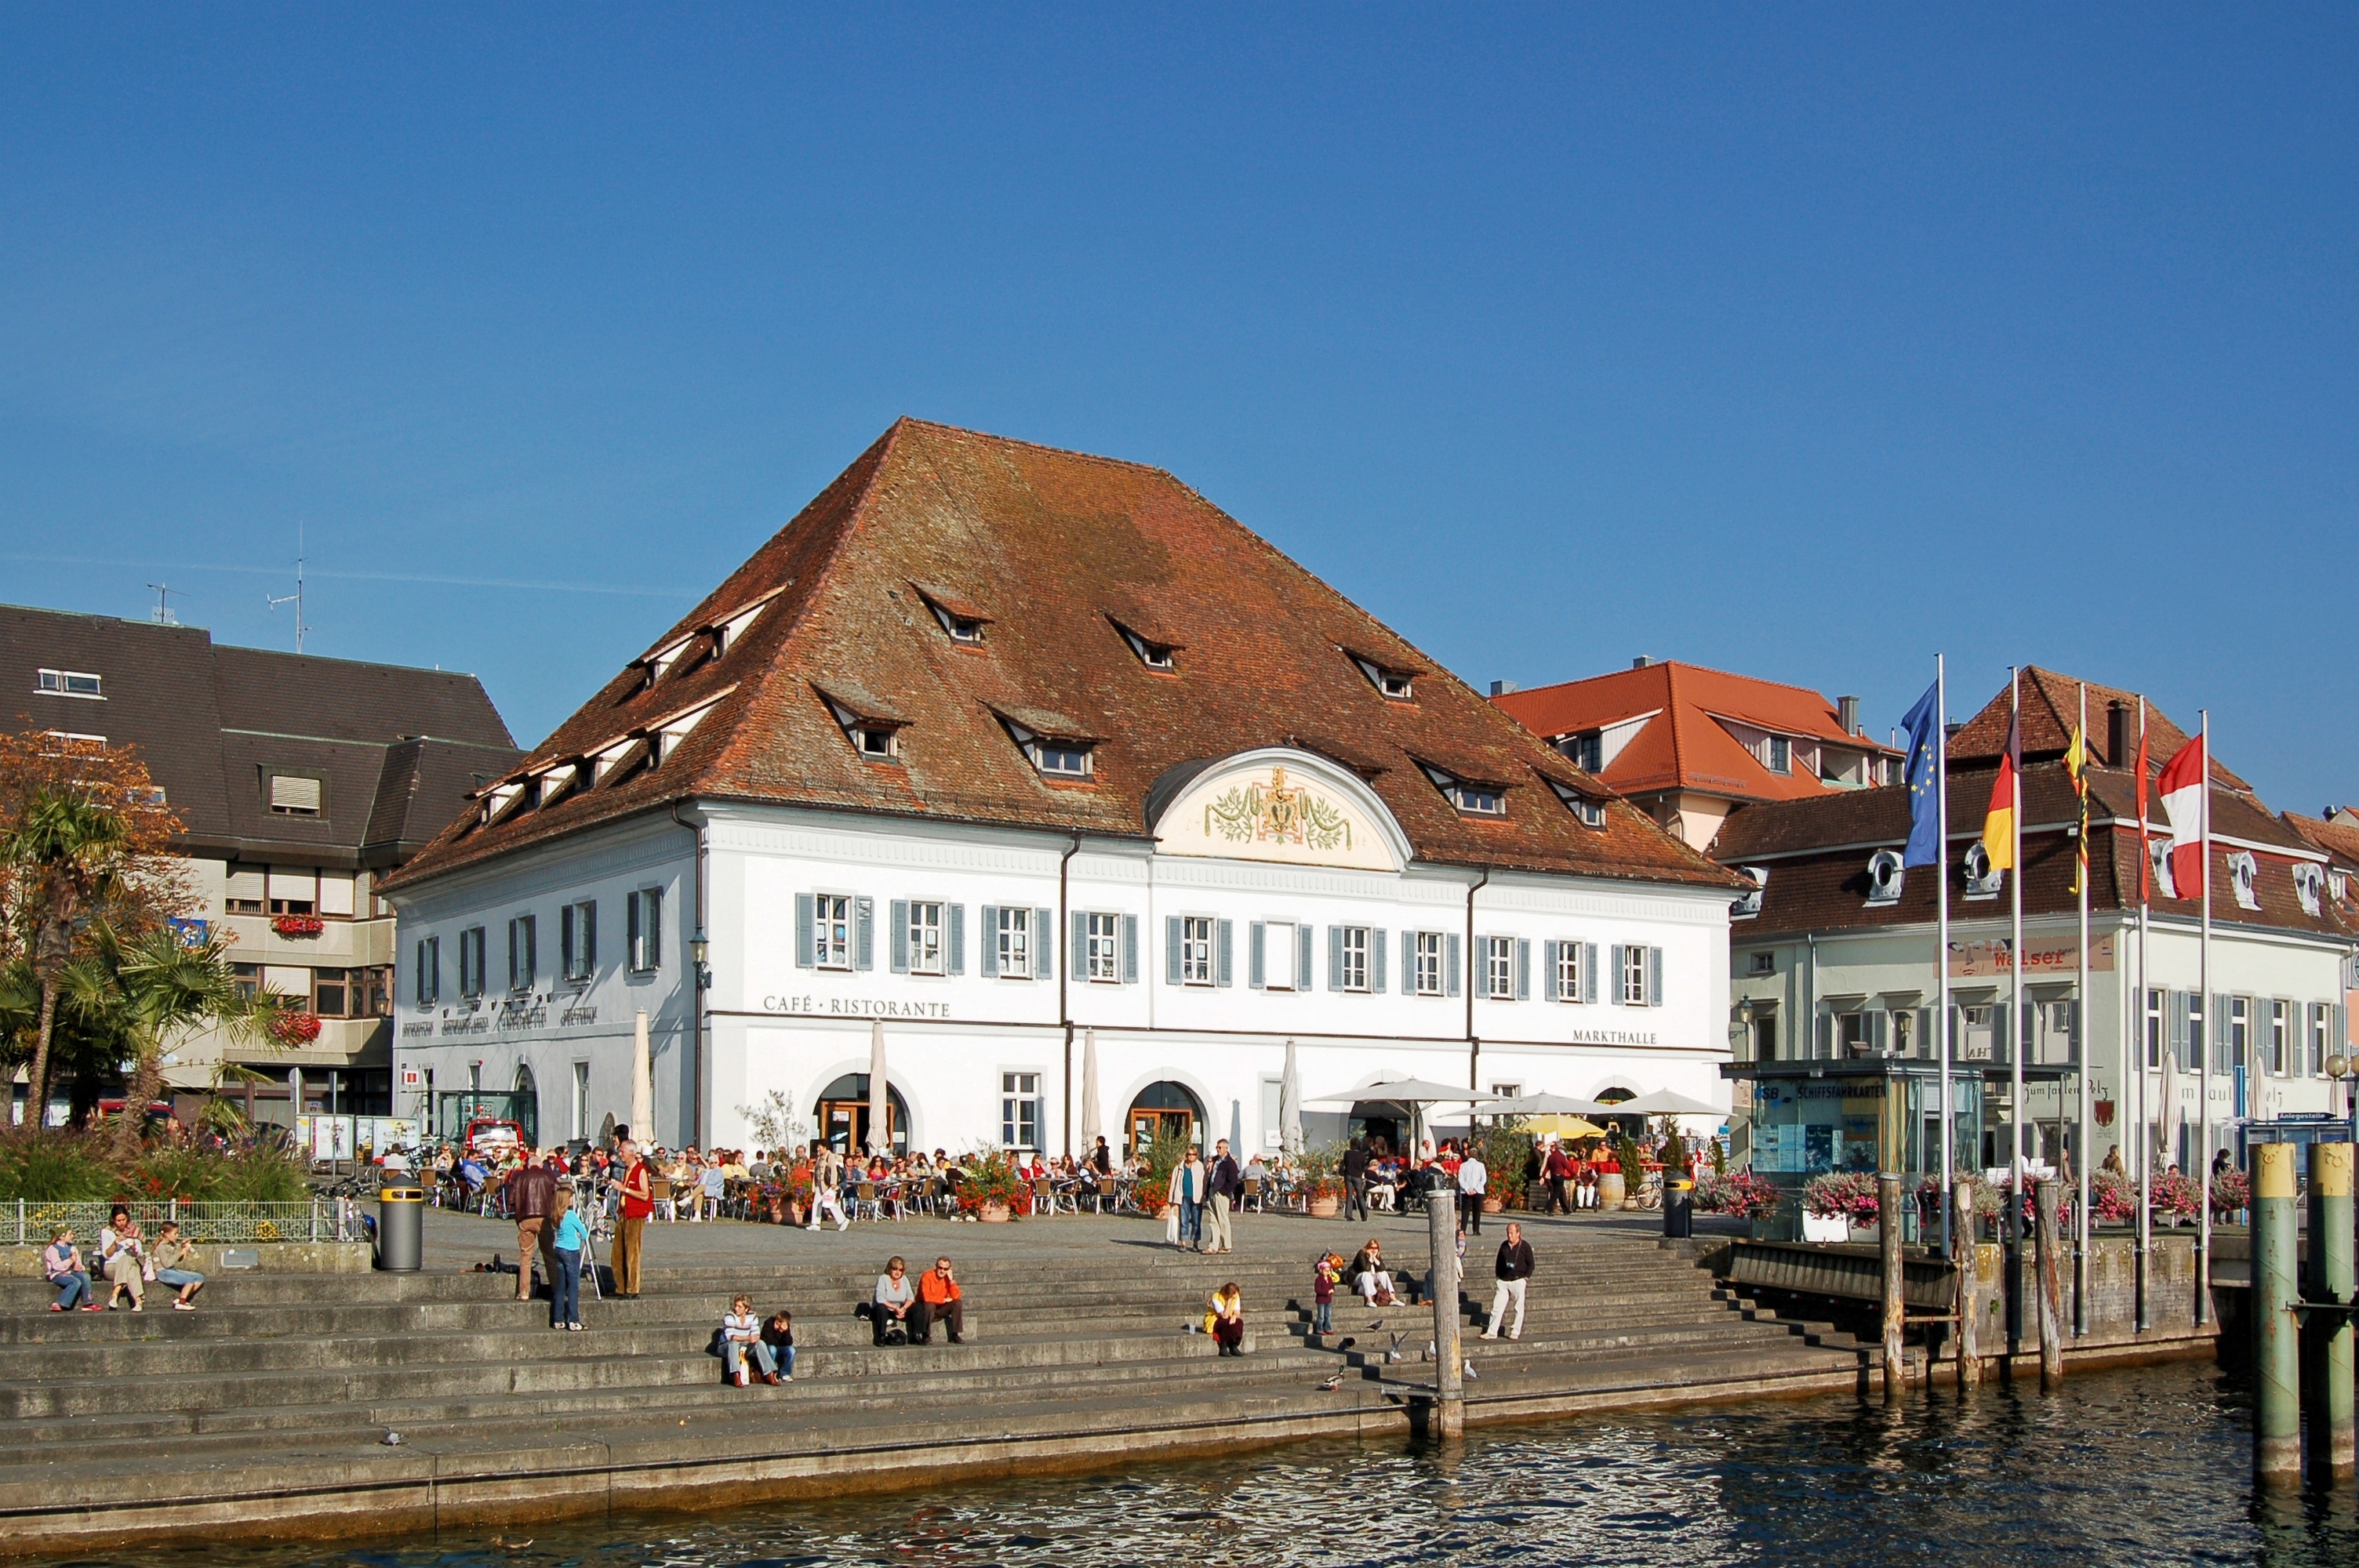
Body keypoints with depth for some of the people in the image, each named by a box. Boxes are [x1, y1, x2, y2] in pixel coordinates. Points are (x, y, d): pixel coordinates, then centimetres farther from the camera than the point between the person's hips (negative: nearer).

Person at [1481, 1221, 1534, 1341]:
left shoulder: (1525, 1246, -2)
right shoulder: (1504, 1245, 10)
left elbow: (1531, 1264, 0)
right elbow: (1499, 1262, 19)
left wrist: (1526, 1277, -8)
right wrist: (1497, 1275, 10)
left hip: (1518, 1281, -4)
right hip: (1503, 1281, 4)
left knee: (1519, 1308, 2)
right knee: (1497, 1307, 1)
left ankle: (1516, 1332, 11)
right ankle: (1492, 1332, 5)